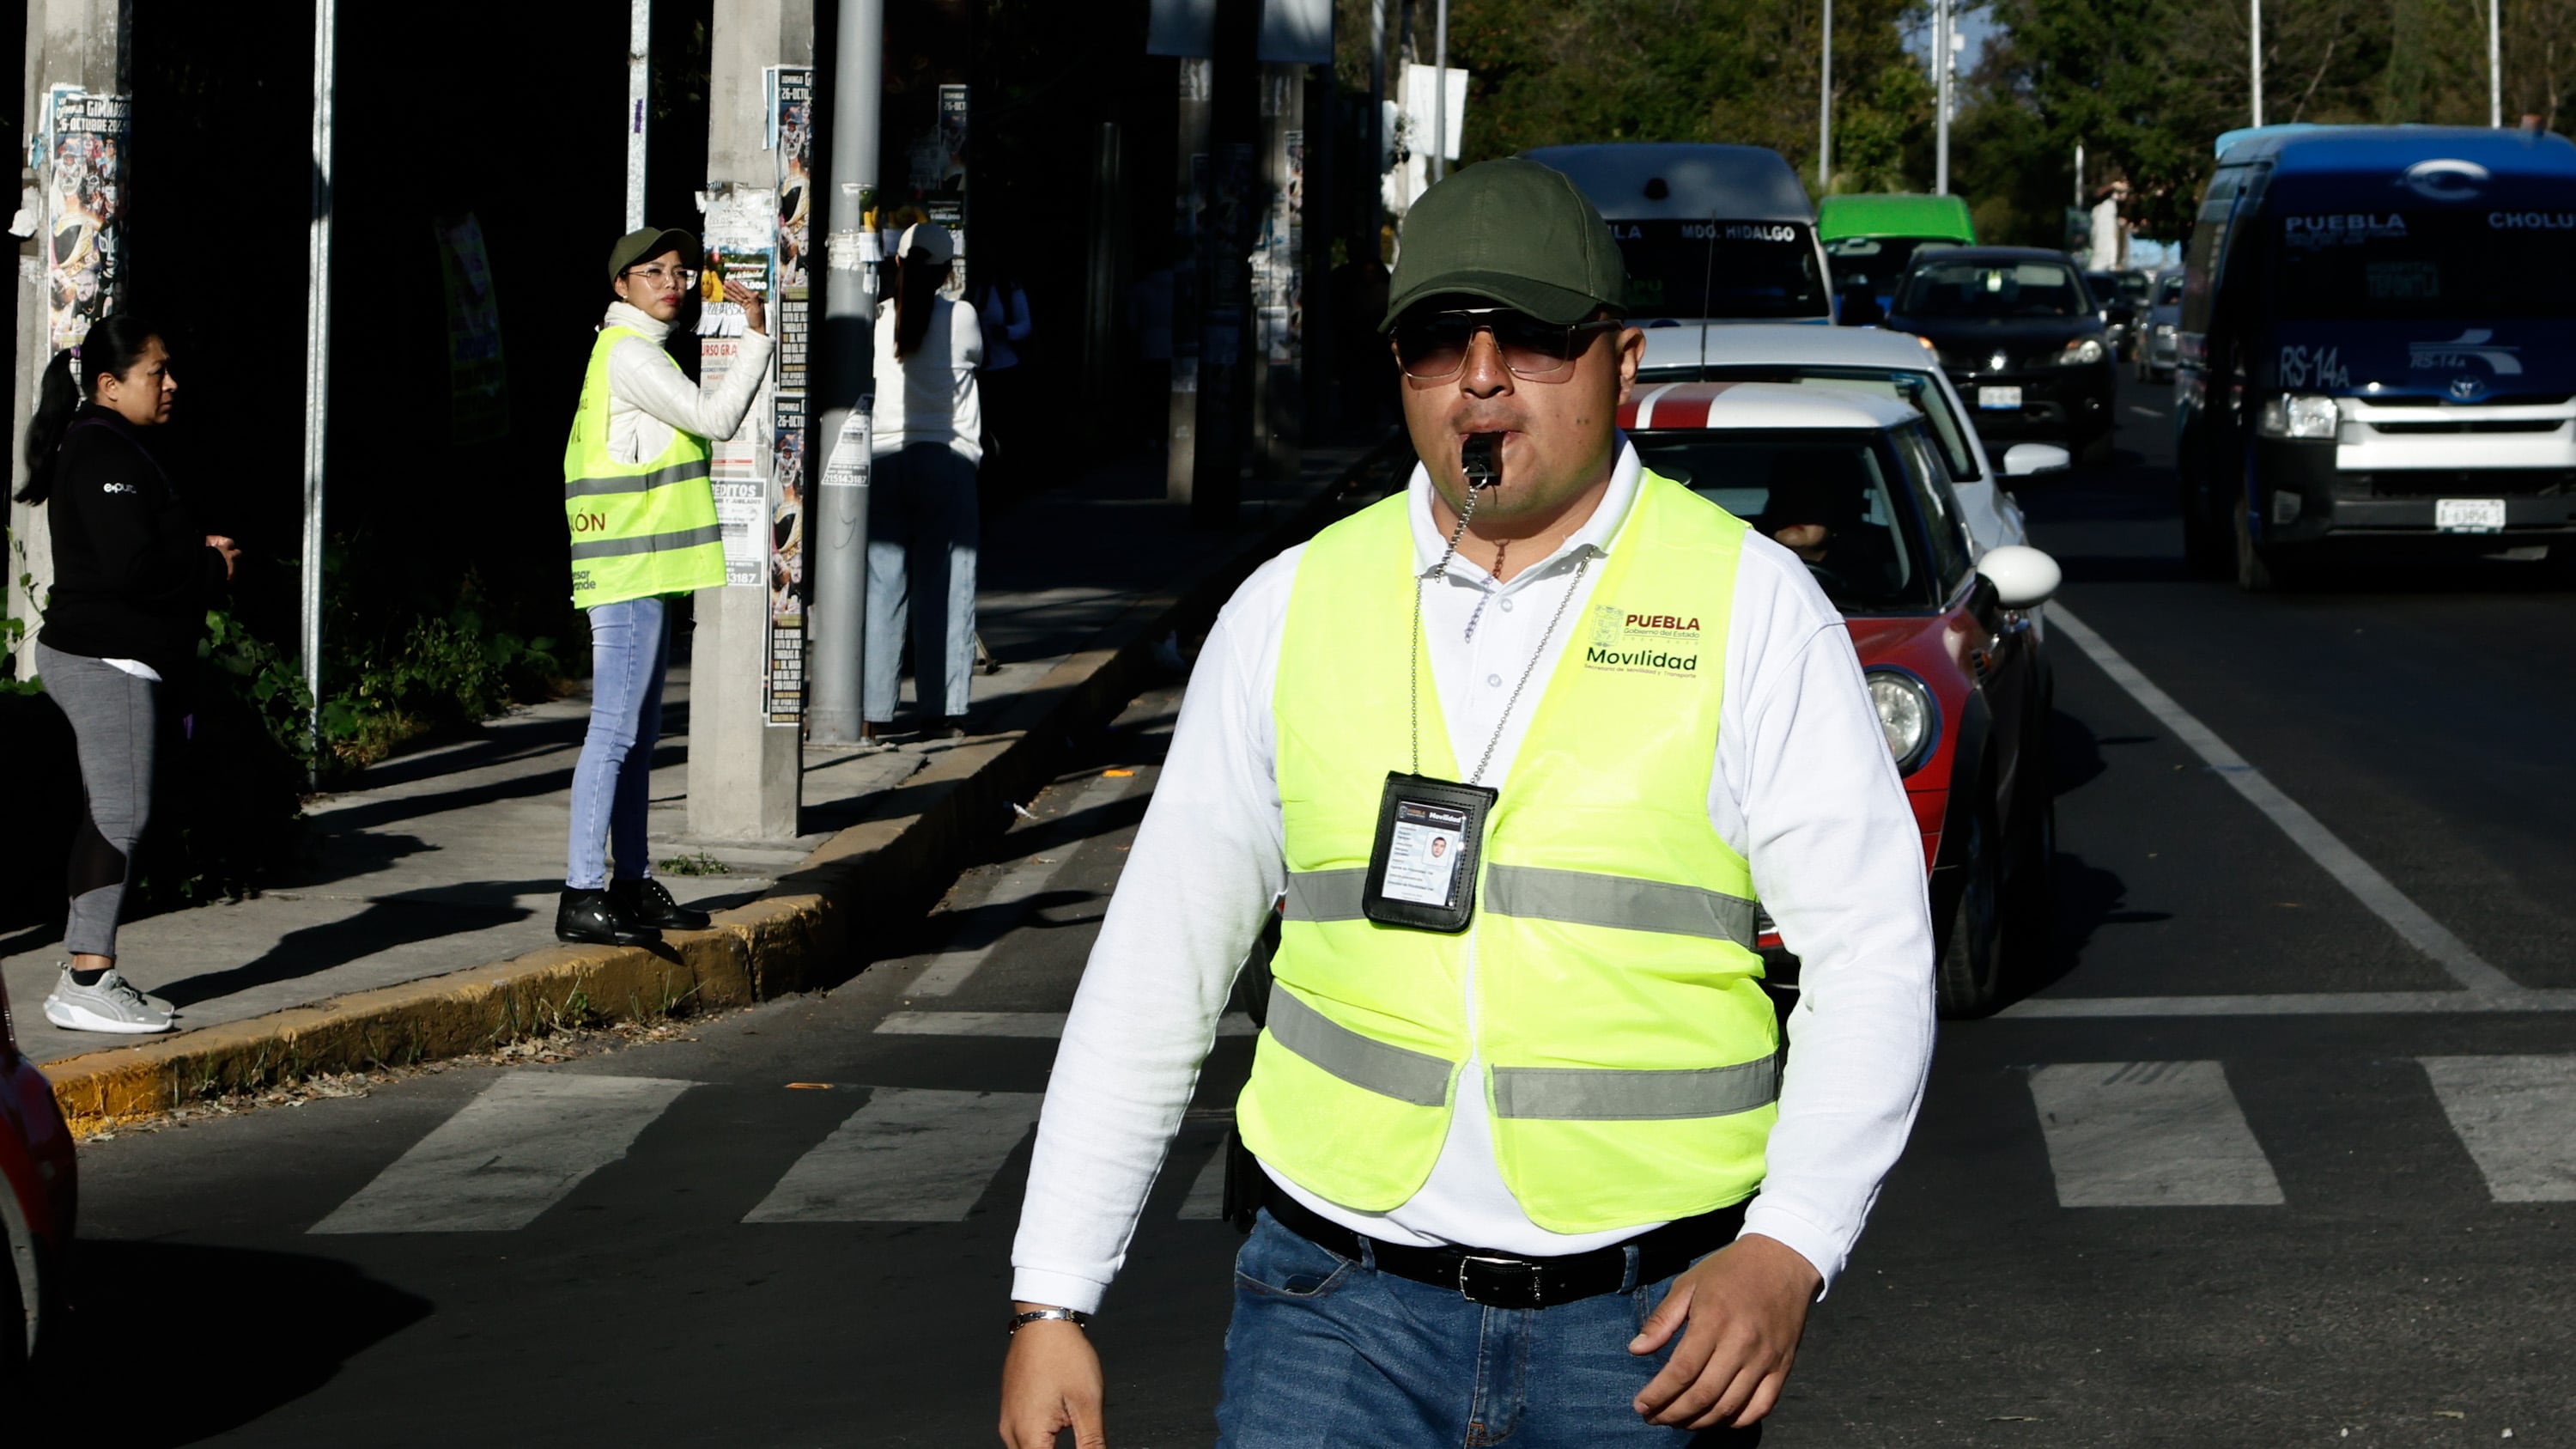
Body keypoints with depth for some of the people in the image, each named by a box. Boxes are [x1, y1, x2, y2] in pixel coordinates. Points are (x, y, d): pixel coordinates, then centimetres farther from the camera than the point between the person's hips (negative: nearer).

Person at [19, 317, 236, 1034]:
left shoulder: (117, 448, 18)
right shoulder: (104, 452, -16)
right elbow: (132, 567, -24)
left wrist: (197, 550, 5)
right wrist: (212, 567, -10)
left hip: (118, 659, 11)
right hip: (104, 659, -11)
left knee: (113, 816, 11)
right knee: (121, 814, -12)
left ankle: (90, 974, 14)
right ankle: (87, 981, -12)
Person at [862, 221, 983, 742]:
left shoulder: (875, 321, -2)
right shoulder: (960, 319, -2)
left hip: (882, 460, 1)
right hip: (948, 462, -1)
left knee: (881, 587, 2)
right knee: (948, 588, 4)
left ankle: (873, 713, 2)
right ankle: (949, 709, 4)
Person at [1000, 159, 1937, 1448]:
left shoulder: (1751, 607, 0)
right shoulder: (1289, 611, 7)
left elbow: (1873, 957, -4)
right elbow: (1157, 966, 10)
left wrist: (1788, 1253, -18)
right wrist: (1050, 1299, 7)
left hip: (1646, 1331, -1)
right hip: (1341, 1309, 2)